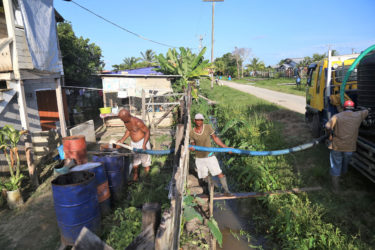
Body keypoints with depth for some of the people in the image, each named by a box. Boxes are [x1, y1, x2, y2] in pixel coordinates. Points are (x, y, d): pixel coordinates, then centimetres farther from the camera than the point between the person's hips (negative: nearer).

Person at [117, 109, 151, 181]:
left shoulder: (137, 122, -27)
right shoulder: (125, 121, -3)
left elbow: (147, 132, -21)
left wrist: (144, 145, -28)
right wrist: (123, 139, 8)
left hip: (142, 142, -7)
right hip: (133, 143, 7)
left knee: (146, 163, 7)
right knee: (134, 163, 14)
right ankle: (135, 179, 27)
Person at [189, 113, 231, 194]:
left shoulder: (208, 127, -10)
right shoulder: (191, 133, -7)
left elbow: (215, 138, -1)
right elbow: (193, 146, 1)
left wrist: (225, 147, -2)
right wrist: (192, 148, -24)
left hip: (210, 156, -1)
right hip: (199, 158, 1)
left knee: (219, 174, -4)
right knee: (204, 176, 9)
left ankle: (226, 190, 14)